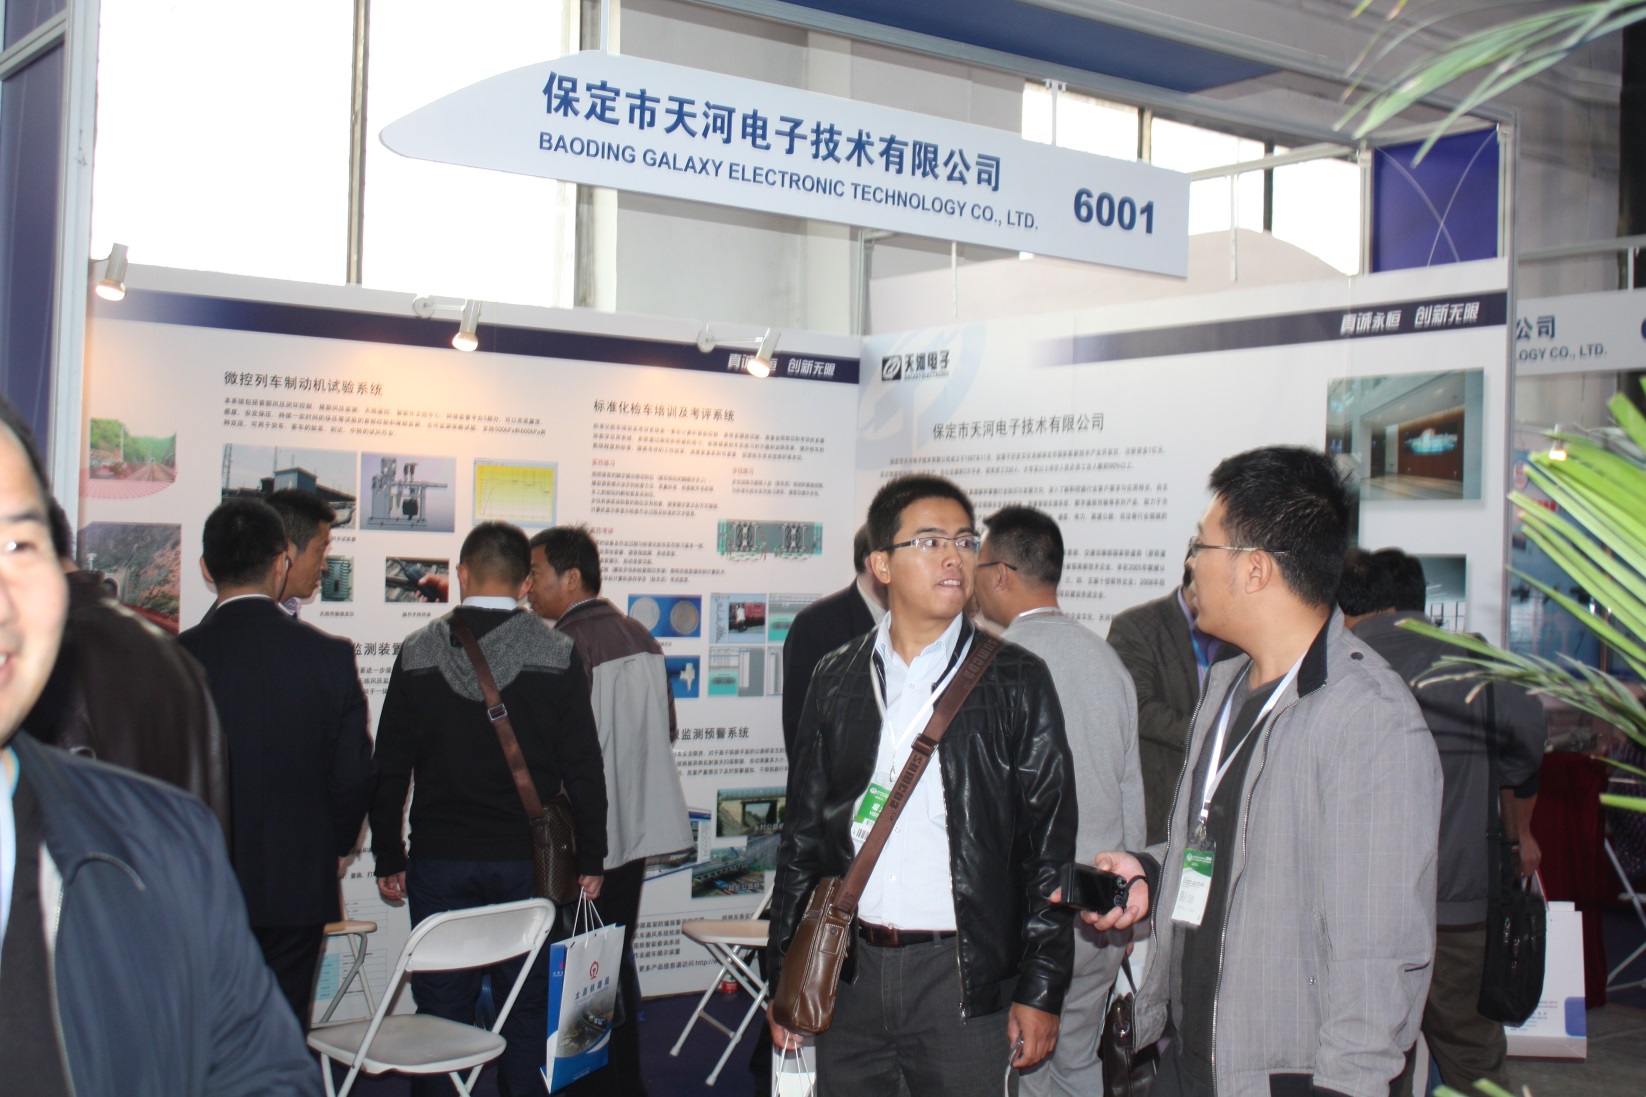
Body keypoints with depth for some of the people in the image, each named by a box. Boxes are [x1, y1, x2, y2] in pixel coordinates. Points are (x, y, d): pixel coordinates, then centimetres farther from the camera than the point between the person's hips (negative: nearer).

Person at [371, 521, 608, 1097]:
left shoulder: (417, 654, 0)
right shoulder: (558, 655, -5)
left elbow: (389, 768, 3)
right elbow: (583, 769, -5)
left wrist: (389, 859, 11)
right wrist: (589, 860, 3)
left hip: (439, 861, 1)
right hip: (529, 863, -1)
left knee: (442, 1007, 9)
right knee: (530, 1007, 9)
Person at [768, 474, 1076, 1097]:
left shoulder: (1016, 682, 0)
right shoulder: (837, 680, 8)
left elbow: (1050, 845, -2)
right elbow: (803, 833, 11)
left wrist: (1041, 991, -6)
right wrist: (785, 977, 9)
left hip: (963, 979, -3)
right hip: (850, 974, 3)